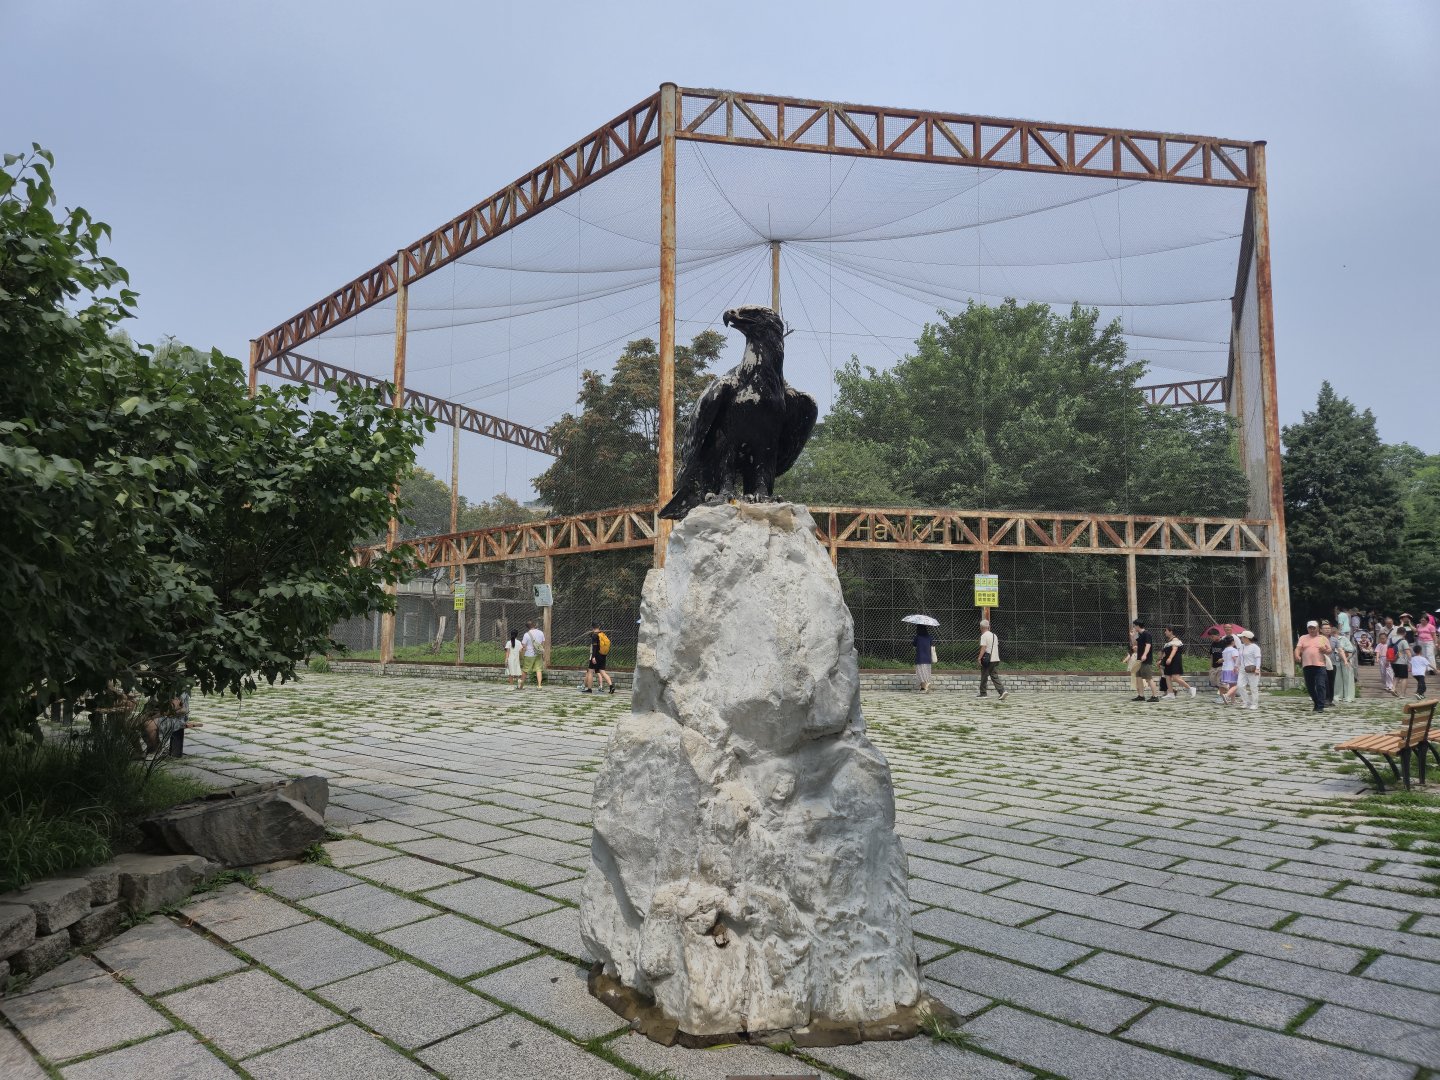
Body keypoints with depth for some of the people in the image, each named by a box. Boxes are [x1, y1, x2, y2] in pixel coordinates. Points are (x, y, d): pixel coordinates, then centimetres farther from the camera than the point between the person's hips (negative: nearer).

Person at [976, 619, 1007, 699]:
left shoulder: (984, 636, -10)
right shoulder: (994, 635, 14)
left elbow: (983, 648, -18)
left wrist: (979, 658, -18)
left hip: (987, 660, -7)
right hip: (996, 659, 7)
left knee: (984, 676, 6)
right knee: (995, 676, 5)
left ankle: (983, 693, 13)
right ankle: (1002, 691, -11)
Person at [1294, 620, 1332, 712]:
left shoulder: (1323, 638, 12)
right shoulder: (1303, 638, 13)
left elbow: (1330, 650, 15)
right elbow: (1298, 648, 2)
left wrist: (1325, 650, -9)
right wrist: (1297, 656, -18)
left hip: (1320, 665, -2)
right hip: (1307, 666, 2)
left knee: (1320, 686, -11)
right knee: (1310, 687, 7)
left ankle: (1320, 706, -10)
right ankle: (1316, 703, 24)